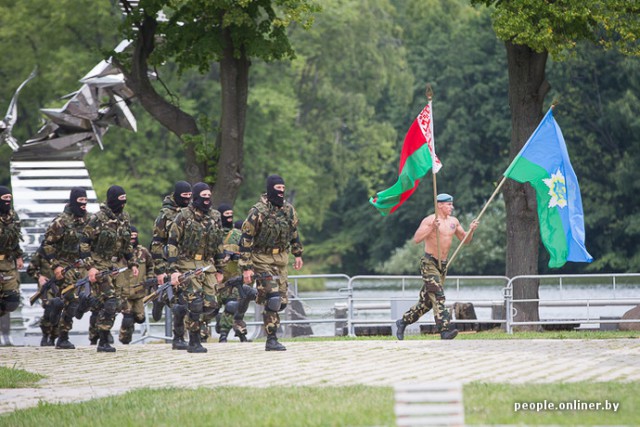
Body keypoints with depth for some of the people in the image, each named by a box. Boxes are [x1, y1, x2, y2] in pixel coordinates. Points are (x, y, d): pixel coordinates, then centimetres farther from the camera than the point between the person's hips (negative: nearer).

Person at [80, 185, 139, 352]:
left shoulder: (124, 218, 9)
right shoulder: (98, 219, -13)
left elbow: (127, 243, 21)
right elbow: (84, 243, -12)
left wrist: (132, 263, 16)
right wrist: (90, 267, -17)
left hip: (116, 266, 7)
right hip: (100, 267, -7)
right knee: (109, 301, -15)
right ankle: (103, 341, -11)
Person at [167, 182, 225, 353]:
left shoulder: (215, 217, 10)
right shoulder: (184, 217, -6)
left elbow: (218, 244, 18)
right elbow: (172, 243, -6)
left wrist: (219, 270, 17)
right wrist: (173, 270, -13)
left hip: (207, 266, 5)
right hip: (188, 266, -5)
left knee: (211, 305, -3)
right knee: (195, 304, -11)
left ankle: (196, 328, 20)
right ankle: (194, 342, -2)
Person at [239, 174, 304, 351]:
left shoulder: (288, 209, 3)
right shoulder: (258, 211, -16)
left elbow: (293, 232, 21)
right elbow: (245, 240, -15)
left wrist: (298, 254, 25)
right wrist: (246, 268, -18)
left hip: (281, 260, 6)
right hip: (262, 259, -6)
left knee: (282, 300, 4)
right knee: (272, 299, -14)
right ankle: (271, 341, -8)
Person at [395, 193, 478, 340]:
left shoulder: (453, 221, 13)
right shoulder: (429, 220, -8)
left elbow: (465, 240, 19)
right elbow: (416, 239, -17)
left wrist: (471, 231, 0)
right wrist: (432, 228, -28)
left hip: (442, 265, 8)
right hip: (429, 262, -8)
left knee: (427, 300, 11)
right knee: (438, 296, -18)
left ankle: (404, 321, 25)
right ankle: (444, 330, -27)